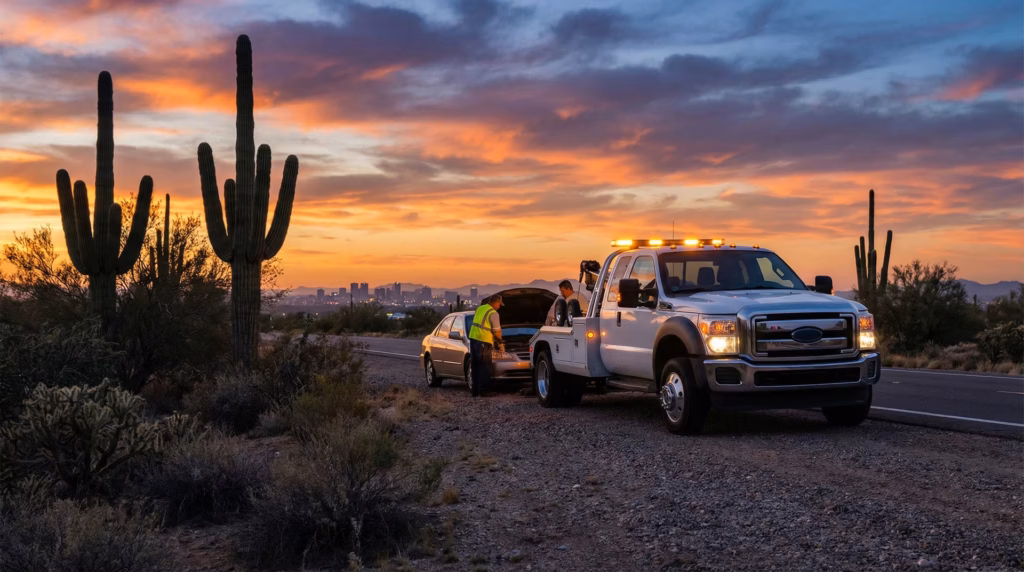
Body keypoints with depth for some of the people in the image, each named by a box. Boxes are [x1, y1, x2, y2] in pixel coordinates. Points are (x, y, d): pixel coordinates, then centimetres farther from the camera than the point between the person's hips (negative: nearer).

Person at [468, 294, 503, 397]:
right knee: (484, 367, -2)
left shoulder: (479, 309, 17)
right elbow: (497, 331, -8)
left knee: (475, 366, 11)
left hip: (473, 338, 8)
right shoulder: (493, 313, -9)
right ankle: (484, 390, -3)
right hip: (483, 342, -8)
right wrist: (500, 343, 9)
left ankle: (474, 390, 13)